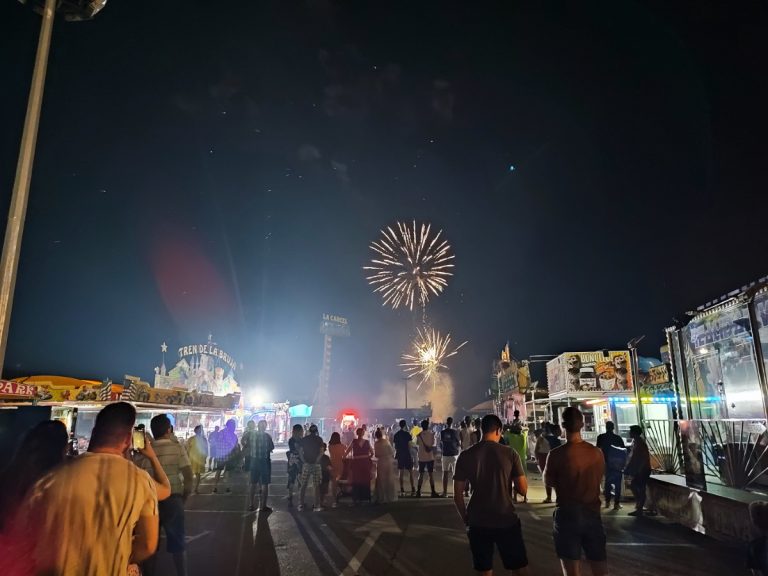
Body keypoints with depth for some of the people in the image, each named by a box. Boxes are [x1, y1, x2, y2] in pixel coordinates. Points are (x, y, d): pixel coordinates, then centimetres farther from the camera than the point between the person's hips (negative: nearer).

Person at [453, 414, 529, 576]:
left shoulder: (465, 456, -4)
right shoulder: (510, 454, -7)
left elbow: (457, 496, -3)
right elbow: (523, 490, -5)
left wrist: (466, 520, 10)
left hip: (478, 523, 1)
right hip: (507, 520, -1)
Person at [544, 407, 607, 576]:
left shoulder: (556, 454, -14)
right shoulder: (597, 452, -3)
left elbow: (548, 482, 1)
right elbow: (598, 479, 11)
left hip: (567, 514, -3)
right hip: (592, 514, 3)